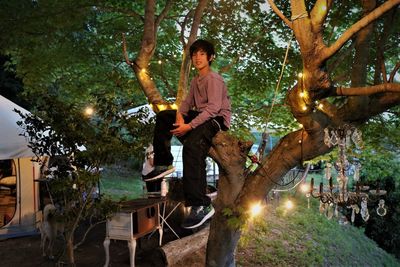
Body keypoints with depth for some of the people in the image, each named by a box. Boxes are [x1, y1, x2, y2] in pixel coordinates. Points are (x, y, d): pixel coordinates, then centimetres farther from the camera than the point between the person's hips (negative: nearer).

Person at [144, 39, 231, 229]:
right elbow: (188, 102, 12)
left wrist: (189, 126, -28)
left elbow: (213, 108, -24)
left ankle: (201, 205, -40)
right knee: (163, 117, 11)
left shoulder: (214, 79, -12)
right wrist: (180, 115, -12)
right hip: (200, 116, 10)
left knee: (191, 145, -37)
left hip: (217, 119, -10)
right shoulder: (196, 80, 17)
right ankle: (163, 163, 11)